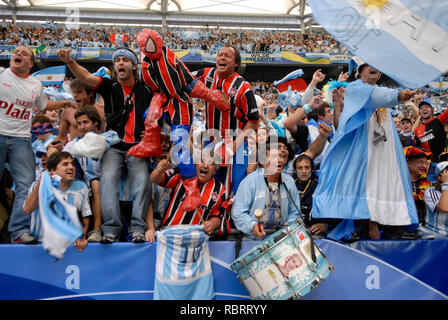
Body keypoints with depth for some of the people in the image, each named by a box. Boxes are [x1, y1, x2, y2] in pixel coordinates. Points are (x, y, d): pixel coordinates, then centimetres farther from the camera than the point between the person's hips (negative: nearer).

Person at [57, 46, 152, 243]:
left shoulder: (145, 90, 12)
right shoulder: (109, 86, 10)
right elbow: (86, 77, -7)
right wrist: (69, 61, -25)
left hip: (137, 148, 0)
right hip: (113, 147, 0)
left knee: (142, 181, -19)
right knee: (108, 180, -20)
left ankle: (138, 228, -16)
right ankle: (111, 229, -19)